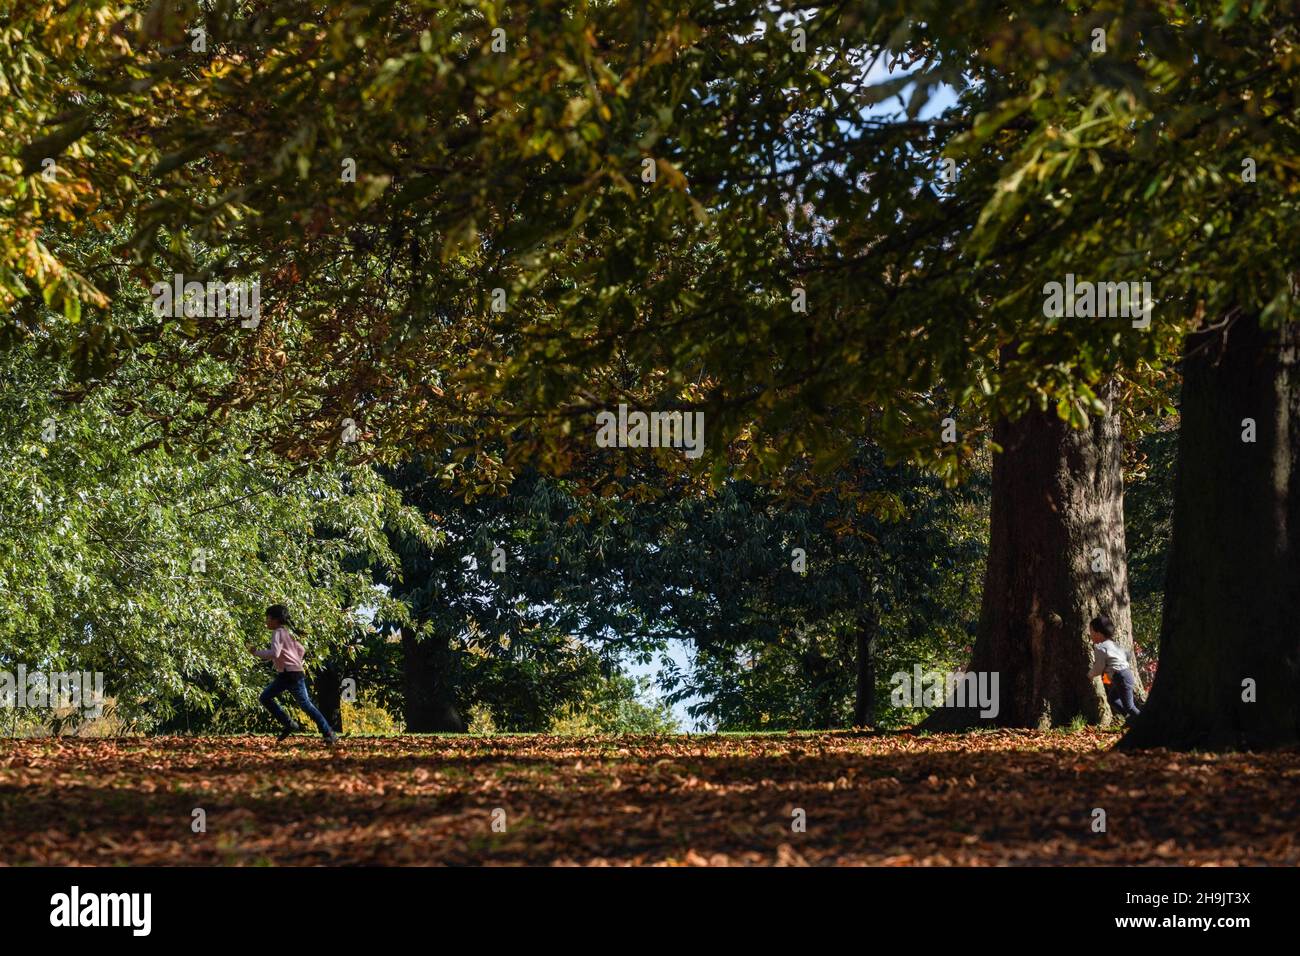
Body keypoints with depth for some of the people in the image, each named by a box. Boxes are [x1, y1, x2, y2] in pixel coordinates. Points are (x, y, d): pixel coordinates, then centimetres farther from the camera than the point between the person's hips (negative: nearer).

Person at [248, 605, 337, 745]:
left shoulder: (278, 633, -10)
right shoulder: (286, 633, 19)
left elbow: (274, 653, -24)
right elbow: (301, 650, 25)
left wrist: (256, 651, -14)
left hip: (291, 675, -9)